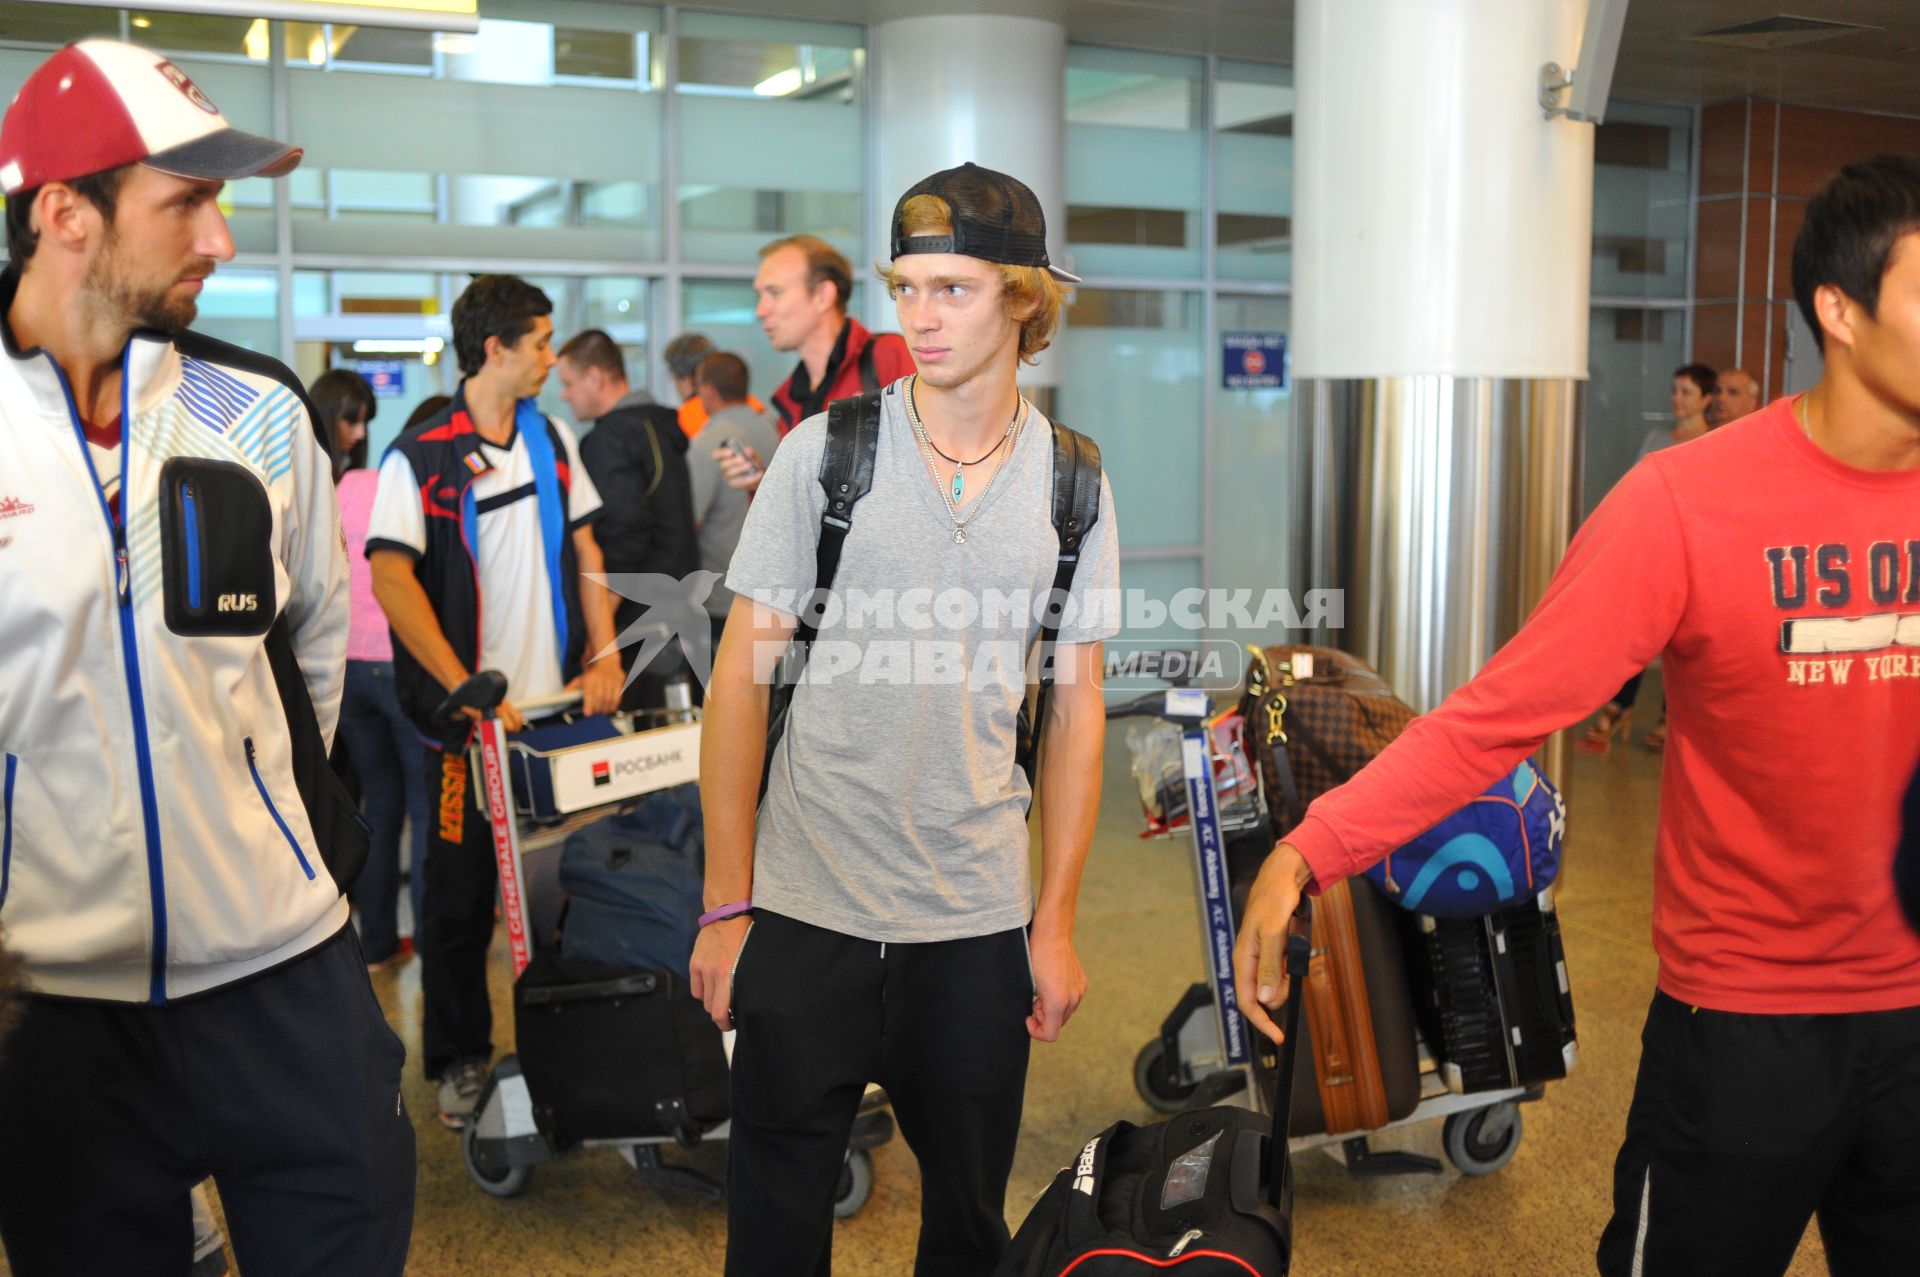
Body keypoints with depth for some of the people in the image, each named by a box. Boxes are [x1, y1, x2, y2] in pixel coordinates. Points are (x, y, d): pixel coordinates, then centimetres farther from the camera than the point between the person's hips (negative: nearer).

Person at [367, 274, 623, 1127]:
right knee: (460, 896, 6)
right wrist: (464, 689, -23)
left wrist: (605, 656, 0)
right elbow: (390, 577, -16)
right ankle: (459, 1058, 23)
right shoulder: (419, 457, -8)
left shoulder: (553, 438, 9)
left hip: (559, 705, 5)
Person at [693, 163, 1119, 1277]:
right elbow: (743, 678, -2)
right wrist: (727, 904, -5)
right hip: (807, 906, -1)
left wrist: (1057, 922, 3)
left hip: (979, 924, 2)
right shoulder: (823, 452, -4)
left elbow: (1076, 711, 6)